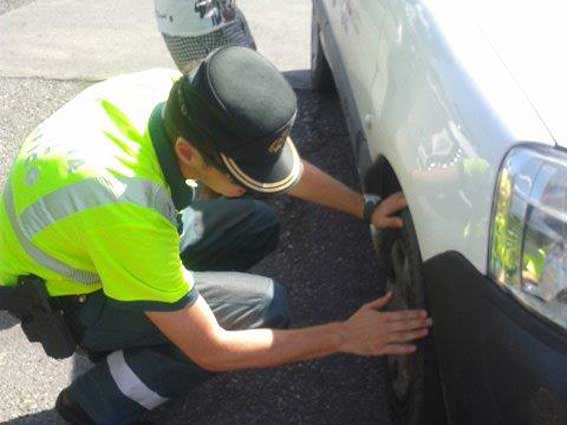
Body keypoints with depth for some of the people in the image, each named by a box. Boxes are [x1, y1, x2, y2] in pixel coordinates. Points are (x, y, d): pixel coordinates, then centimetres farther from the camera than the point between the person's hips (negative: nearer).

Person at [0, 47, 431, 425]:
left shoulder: (178, 94, -22)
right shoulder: (129, 213, -41)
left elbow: (286, 164, -2)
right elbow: (210, 350, -28)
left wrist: (366, 208, -4)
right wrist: (344, 336, -23)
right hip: (67, 299, -7)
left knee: (259, 224, 4)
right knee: (266, 306, -17)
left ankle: (123, 339, 9)